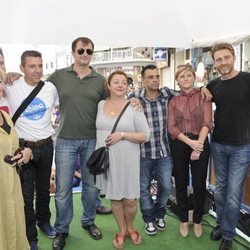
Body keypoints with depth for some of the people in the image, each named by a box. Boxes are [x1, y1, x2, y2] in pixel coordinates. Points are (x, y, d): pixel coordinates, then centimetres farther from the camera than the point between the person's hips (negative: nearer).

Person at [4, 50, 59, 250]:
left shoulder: (50, 88, -2)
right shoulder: (11, 87, -12)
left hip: (46, 146, 3)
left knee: (44, 189, 20)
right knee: (26, 194, 6)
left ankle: (43, 220, 44)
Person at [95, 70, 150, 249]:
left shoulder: (134, 107, -7)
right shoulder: (100, 105, 3)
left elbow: (145, 136, -8)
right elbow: (97, 128, 17)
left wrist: (122, 135, -18)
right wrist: (97, 153, 8)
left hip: (128, 160, -2)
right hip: (106, 159, 3)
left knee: (130, 199, 4)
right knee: (115, 197, 14)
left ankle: (130, 228, 33)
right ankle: (121, 230, 34)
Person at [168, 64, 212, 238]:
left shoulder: (203, 96, 1)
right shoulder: (173, 101, 8)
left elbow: (206, 123, -7)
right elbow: (171, 127, -2)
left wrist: (198, 146, -18)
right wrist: (190, 142, -16)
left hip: (200, 143, -2)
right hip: (179, 145, 2)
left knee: (199, 184, 5)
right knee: (181, 184, 10)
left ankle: (197, 220, 26)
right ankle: (183, 220, 28)